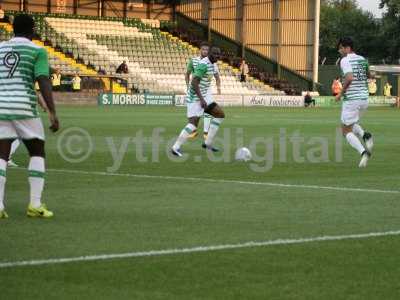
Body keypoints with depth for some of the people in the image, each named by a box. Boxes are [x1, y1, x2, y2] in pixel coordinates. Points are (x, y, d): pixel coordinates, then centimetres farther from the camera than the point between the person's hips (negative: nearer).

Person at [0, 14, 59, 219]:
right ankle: (35, 205, 3)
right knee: (38, 153, 11)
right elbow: (44, 83, -11)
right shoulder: (37, 51, 0)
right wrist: (53, 113, -14)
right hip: (24, 108, -4)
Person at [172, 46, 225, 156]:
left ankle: (207, 143, 10)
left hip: (203, 97, 10)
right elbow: (194, 82, -28)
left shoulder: (211, 64, 10)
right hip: (195, 98, -10)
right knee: (193, 123, -16)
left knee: (220, 115, 7)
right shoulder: (203, 64, -20)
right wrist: (201, 99, -30)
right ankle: (176, 147, -8)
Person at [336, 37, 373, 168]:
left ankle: (363, 152, -18)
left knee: (347, 131, 5)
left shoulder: (345, 60, -13)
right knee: (351, 124, 29)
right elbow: (368, 75, 28)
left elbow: (349, 78, -28)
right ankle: (365, 135, -1)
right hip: (364, 98, 7)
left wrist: (341, 93, -16)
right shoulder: (362, 59, 10)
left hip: (351, 99, -7)